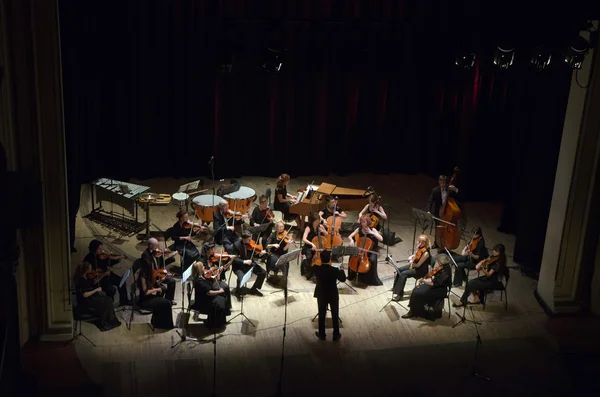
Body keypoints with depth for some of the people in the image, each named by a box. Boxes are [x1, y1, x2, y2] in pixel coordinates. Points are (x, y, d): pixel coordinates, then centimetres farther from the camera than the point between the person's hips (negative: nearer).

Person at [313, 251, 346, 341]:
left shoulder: (316, 269, -20)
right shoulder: (335, 270, -23)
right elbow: (343, 279, -8)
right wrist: (341, 270, 7)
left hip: (321, 295, 1)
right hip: (333, 295, -1)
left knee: (321, 315, 16)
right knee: (335, 315, 14)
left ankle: (322, 334, 25)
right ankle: (336, 335, 23)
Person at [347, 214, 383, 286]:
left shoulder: (372, 230, -9)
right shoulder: (359, 229, -1)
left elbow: (381, 239, -19)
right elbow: (350, 236, -1)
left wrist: (372, 233, -25)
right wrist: (352, 240, -24)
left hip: (371, 250, -3)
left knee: (372, 260, -31)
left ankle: (372, 279, -10)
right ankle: (352, 275, 4)